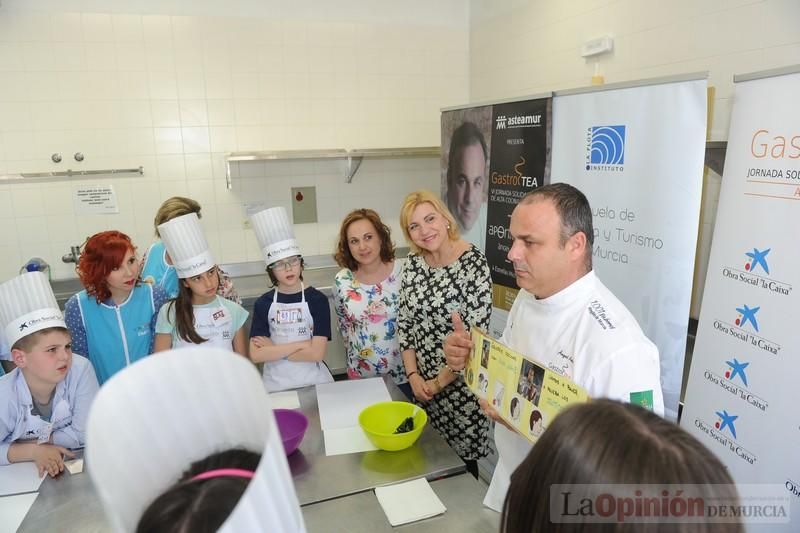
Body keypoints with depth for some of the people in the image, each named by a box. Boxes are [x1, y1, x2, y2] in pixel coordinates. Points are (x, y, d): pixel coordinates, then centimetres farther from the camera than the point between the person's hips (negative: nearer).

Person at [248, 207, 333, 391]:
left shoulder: (317, 299, -11)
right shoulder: (263, 303, -5)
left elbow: (317, 353, -18)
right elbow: (256, 355, -12)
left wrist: (273, 349, -13)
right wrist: (299, 345, -18)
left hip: (314, 380, -1)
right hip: (276, 383, 1)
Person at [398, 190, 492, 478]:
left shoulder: (473, 263, -17)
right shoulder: (413, 262, 1)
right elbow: (404, 322, 6)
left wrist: (439, 382, -13)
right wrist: (413, 375, -2)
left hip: (460, 381, -5)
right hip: (422, 382, 5)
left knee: (461, 458, 9)